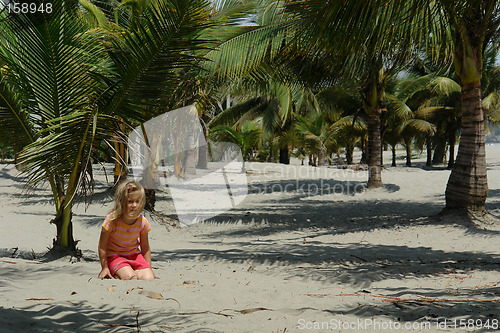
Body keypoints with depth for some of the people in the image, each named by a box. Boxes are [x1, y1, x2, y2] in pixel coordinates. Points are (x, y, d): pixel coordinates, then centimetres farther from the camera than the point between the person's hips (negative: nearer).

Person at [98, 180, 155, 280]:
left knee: (149, 278, -18)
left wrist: (148, 268, 2)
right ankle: (114, 275, -1)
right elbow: (102, 245, -12)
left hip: (135, 256, 4)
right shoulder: (112, 220, -21)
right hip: (114, 256, -4)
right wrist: (104, 268, -10)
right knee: (131, 277, -28)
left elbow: (145, 247, 3)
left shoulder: (142, 222, -11)